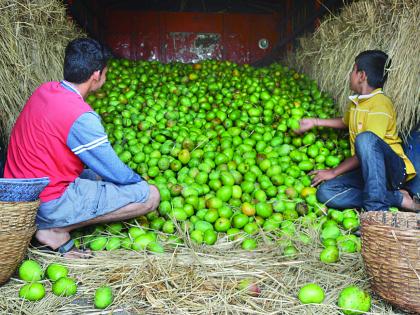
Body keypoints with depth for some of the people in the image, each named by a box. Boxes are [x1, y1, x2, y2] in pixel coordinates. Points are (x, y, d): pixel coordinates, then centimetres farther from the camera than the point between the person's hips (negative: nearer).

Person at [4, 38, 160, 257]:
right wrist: (139, 181, 8)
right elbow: (116, 172, -15)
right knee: (150, 195, -10)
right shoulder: (81, 116, -23)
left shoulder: (44, 90, 3)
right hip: (50, 204, -9)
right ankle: (56, 230, -7)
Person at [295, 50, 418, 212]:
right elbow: (345, 122, 39)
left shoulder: (380, 104, -15)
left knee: (365, 138, -38)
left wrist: (334, 172, -15)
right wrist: (315, 122, 34)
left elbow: (368, 148, -21)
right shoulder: (356, 102, 14)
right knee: (325, 192, -18)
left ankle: (377, 207, -36)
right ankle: (398, 198, -15)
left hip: (393, 168, -8)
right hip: (365, 170, 8)